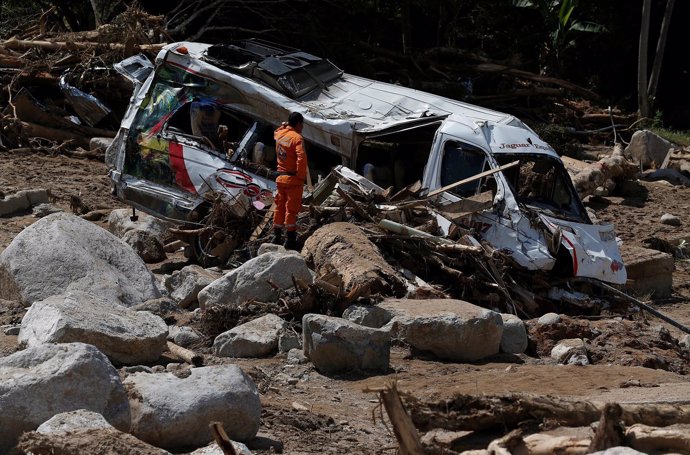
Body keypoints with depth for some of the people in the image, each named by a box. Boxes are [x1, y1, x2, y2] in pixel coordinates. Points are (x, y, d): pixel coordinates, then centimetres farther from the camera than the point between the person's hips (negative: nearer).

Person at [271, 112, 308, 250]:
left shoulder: (280, 134, 5)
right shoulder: (297, 137, -17)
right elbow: (301, 157, -29)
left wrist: (284, 125, 18)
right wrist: (302, 175, -19)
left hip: (280, 178, 7)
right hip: (293, 179, -7)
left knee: (280, 206, 16)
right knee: (292, 208, -1)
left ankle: (277, 236, 22)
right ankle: (290, 238, 0)